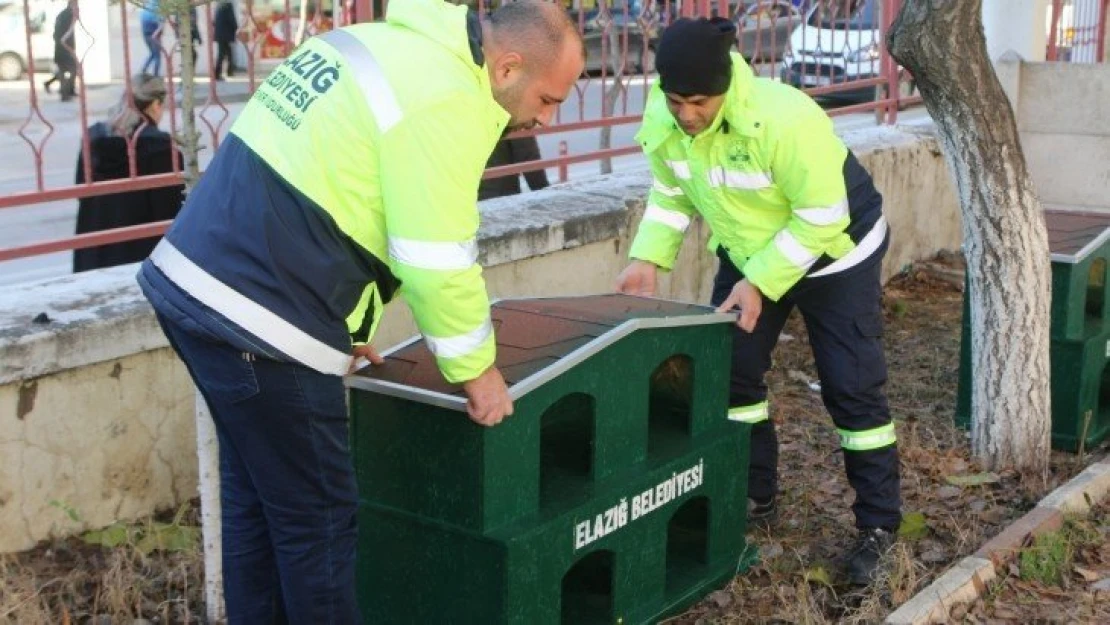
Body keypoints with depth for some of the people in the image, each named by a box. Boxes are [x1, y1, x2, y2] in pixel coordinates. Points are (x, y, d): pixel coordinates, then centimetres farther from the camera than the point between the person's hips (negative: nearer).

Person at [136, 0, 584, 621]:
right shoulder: (444, 98, -14)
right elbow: (438, 261, -14)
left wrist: (336, 320, 23)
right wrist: (477, 369, 1)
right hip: (258, 319, -10)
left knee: (257, 497, 22)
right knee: (317, 519, 4)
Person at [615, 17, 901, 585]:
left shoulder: (786, 119, -37)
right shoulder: (662, 119, -20)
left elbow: (822, 219, -28)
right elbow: (670, 194, 0)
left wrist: (760, 284, -29)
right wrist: (648, 259, -13)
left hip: (835, 252, -5)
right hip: (747, 252, 6)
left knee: (851, 388, -2)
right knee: (730, 372, 6)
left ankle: (877, 526, 11)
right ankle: (754, 498, 24)